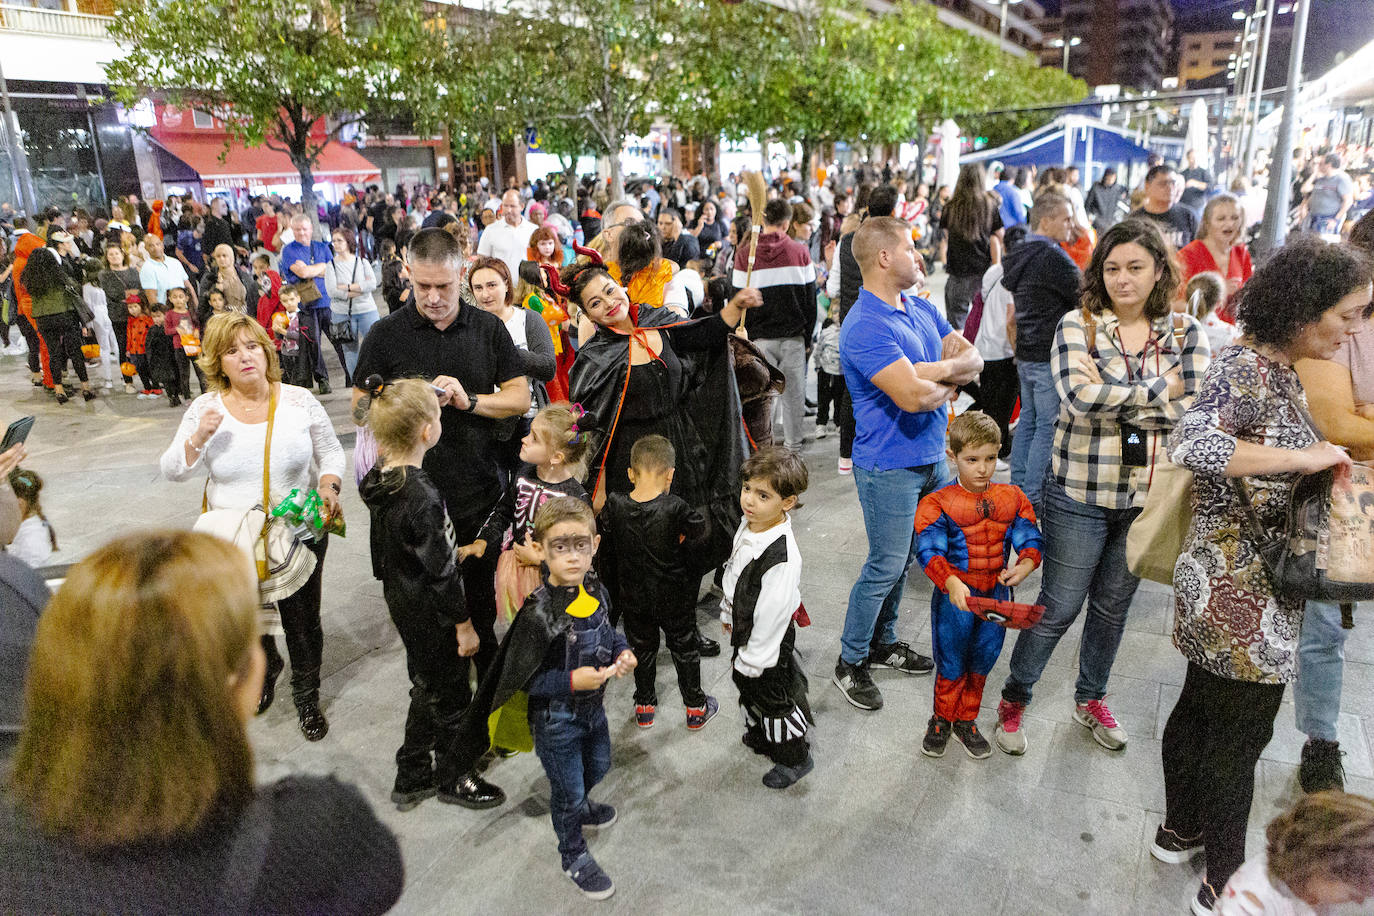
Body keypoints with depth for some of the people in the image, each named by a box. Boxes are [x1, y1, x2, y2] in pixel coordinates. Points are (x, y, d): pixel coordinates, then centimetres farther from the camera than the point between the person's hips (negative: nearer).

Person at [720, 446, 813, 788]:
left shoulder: (781, 558, -37)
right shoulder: (749, 524, -8)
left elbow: (772, 614, -29)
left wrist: (753, 658, -19)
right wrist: (728, 612, 19)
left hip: (770, 641, -9)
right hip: (744, 629, 9)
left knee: (774, 698, 13)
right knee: (747, 686, 28)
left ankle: (795, 757, 38)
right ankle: (760, 736, 55)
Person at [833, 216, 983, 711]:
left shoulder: (922, 308, 8)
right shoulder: (865, 327, -22)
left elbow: (973, 359, 5)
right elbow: (914, 396, -30)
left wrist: (940, 368, -16)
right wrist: (950, 383, -9)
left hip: (930, 456, 8)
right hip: (889, 465, -8)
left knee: (903, 559, 19)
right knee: (885, 567, 2)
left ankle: (883, 643, 37)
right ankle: (850, 662, 19)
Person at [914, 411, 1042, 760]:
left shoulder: (1012, 498, 0)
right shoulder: (937, 503, -14)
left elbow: (1029, 538, -3)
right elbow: (929, 550, -23)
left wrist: (1025, 565, -25)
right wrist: (952, 583, -39)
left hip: (996, 595, 4)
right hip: (955, 596, -4)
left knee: (981, 662, 18)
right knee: (952, 665, 10)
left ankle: (966, 721, 39)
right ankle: (942, 720, 34)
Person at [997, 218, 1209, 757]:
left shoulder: (1186, 333, 2)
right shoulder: (1077, 325, -8)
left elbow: (1195, 409, -11)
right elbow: (1080, 395, -24)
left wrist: (1112, 397, -18)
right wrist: (1159, 389, -16)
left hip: (1150, 498, 4)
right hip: (1080, 494, -3)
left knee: (1114, 605, 19)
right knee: (1059, 606, 5)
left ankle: (1091, 699, 40)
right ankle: (1014, 699, 25)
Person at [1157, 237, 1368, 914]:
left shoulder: (1278, 369, 9)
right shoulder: (1246, 371, -21)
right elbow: (1190, 444, -38)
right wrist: (1304, 457, -29)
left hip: (1225, 582, 10)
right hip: (1244, 590, -10)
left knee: (1199, 707, 22)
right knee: (1239, 734, 6)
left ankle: (1180, 829, 42)